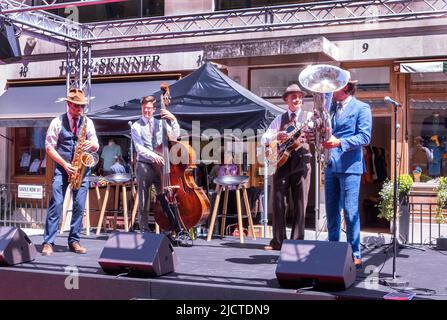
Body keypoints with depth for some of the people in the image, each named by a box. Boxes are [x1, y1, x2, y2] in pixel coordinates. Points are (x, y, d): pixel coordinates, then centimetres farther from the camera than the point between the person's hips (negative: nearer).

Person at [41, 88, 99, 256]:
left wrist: (91, 144, -16)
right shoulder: (57, 122, 0)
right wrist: (64, 164, -13)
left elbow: (96, 147, 9)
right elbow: (49, 147, -2)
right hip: (62, 167, -2)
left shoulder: (88, 122, 8)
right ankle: (48, 242, -7)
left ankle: (74, 241, 8)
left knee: (79, 206, 0)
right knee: (56, 204, -9)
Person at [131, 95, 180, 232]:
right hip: (144, 166, -2)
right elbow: (139, 148, -8)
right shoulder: (136, 126, 2)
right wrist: (153, 156, -23)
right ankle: (144, 229, 10)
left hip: (160, 166, 3)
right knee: (143, 201, 3)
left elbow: (175, 135, 3)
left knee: (164, 198, 1)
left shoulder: (160, 123, 12)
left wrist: (173, 119, -9)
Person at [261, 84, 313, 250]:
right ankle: (278, 241, 5)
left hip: (301, 161, -2)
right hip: (281, 161, 2)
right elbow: (264, 139, 8)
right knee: (278, 202, -1)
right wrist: (276, 136, -11)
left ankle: (297, 241, 5)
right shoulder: (280, 119, 15)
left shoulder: (309, 116, 8)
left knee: (300, 203, -1)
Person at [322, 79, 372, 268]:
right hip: (331, 166, 7)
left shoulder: (361, 108, -1)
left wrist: (340, 142, -22)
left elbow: (365, 137, -11)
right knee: (331, 212, 9)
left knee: (350, 212, -7)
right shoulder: (331, 108, 18)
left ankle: (355, 255, 1)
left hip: (349, 166, -6)